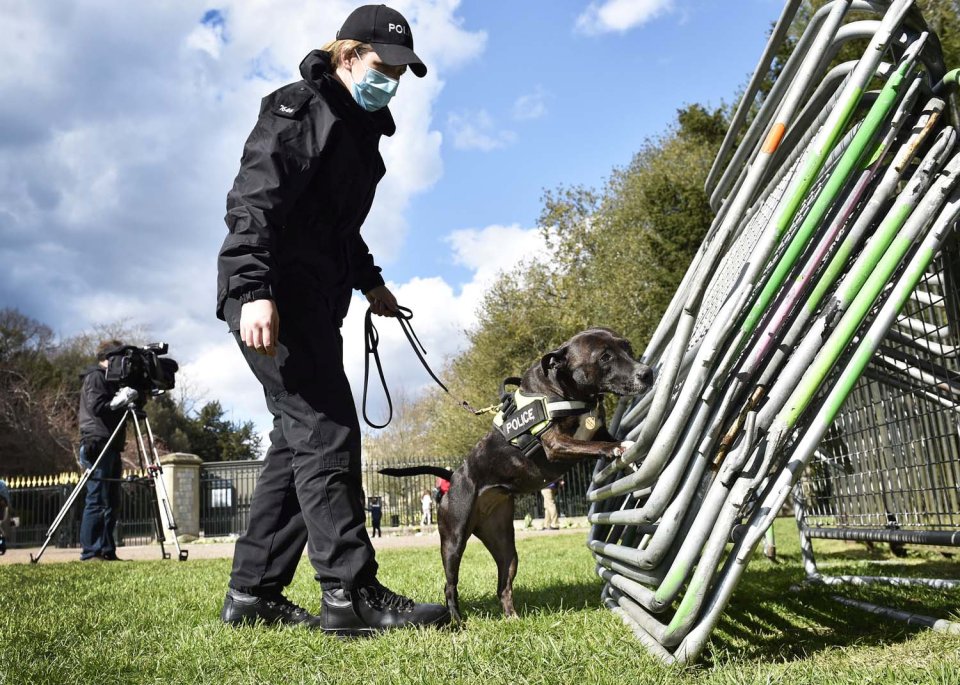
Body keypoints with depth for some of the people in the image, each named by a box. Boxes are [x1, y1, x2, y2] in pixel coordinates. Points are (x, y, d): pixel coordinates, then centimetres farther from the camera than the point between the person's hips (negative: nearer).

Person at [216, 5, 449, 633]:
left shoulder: (358, 130, 23)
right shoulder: (300, 110, -6)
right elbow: (253, 202, -18)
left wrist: (370, 283, 25)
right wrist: (254, 291, -28)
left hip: (313, 302, 10)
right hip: (271, 299, -10)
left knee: (298, 441, 8)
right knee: (326, 433, -13)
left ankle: (253, 593, 15)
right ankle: (353, 594, -10)